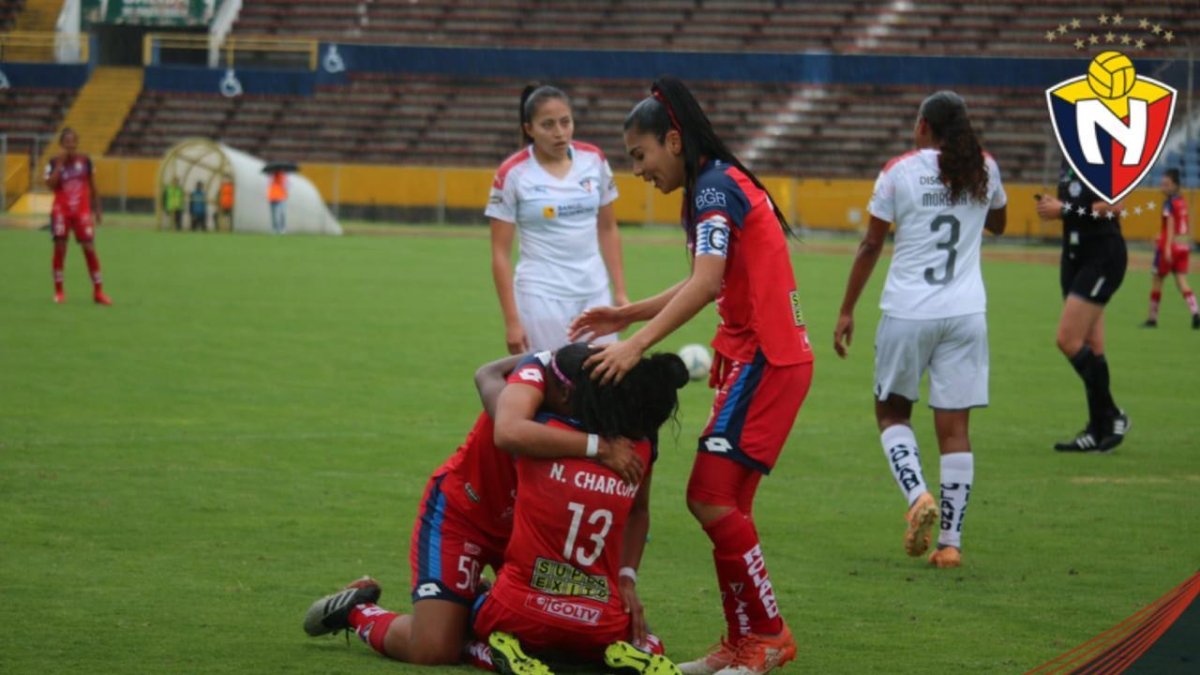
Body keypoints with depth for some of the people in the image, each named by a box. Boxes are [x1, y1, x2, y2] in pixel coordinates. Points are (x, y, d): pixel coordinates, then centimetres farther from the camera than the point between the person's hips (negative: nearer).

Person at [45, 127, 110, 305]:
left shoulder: (85, 160, 5)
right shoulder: (54, 163, -1)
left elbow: (92, 187, 12)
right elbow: (50, 184, -17)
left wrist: (97, 210, 12)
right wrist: (60, 164, -17)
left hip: (82, 211, 1)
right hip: (61, 211, -1)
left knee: (89, 248, -3)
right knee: (60, 248, -1)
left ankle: (98, 291, 3)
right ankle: (59, 291, 8)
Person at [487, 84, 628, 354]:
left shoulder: (594, 160, 4)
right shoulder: (513, 174, -7)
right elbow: (501, 252, -5)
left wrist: (620, 291, 8)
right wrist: (511, 321, -9)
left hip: (595, 292, 4)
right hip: (542, 298, -4)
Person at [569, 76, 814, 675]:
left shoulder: (715, 187, -14)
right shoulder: (720, 184, 17)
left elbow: (706, 283, -26)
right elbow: (705, 283, 25)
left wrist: (636, 345, -29)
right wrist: (628, 315, 20)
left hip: (764, 360, -10)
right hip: (762, 356, 10)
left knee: (711, 496, -13)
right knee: (723, 506, 10)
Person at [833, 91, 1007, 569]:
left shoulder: (900, 171, -3)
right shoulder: (984, 170, 5)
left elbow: (870, 246, 0)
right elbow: (998, 224, 24)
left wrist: (847, 310, 7)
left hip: (908, 314, -2)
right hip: (965, 314, 2)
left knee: (891, 411, 15)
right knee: (954, 427, 4)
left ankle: (918, 496, -11)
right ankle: (950, 543, 2)